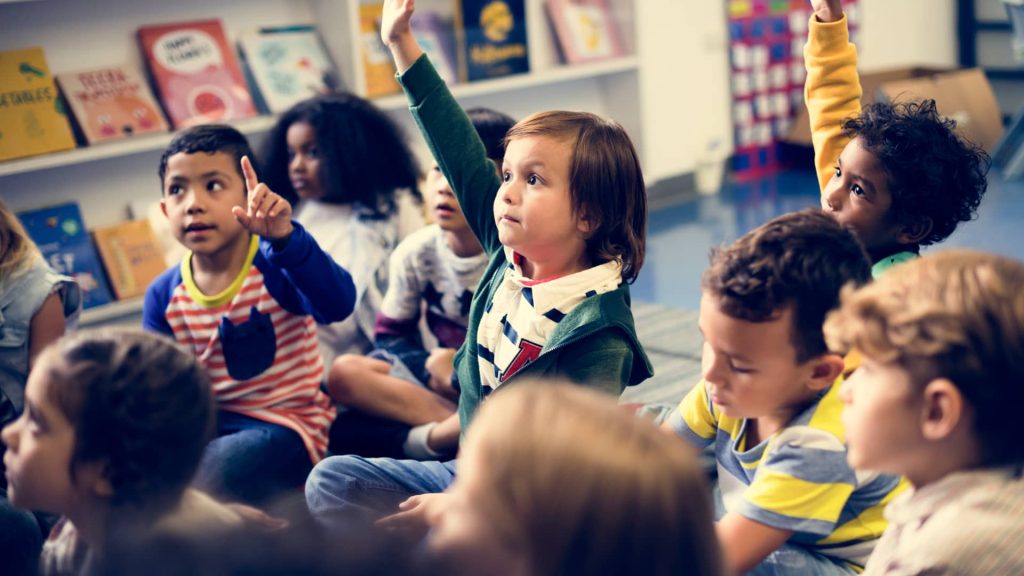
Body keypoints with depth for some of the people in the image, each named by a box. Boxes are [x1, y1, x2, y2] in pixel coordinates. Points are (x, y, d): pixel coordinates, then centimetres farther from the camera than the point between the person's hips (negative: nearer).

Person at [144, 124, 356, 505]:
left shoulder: (275, 267, -13)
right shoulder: (164, 295, 2)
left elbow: (339, 305, -34)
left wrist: (284, 237, -48)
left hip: (284, 424, -5)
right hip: (206, 426, 5)